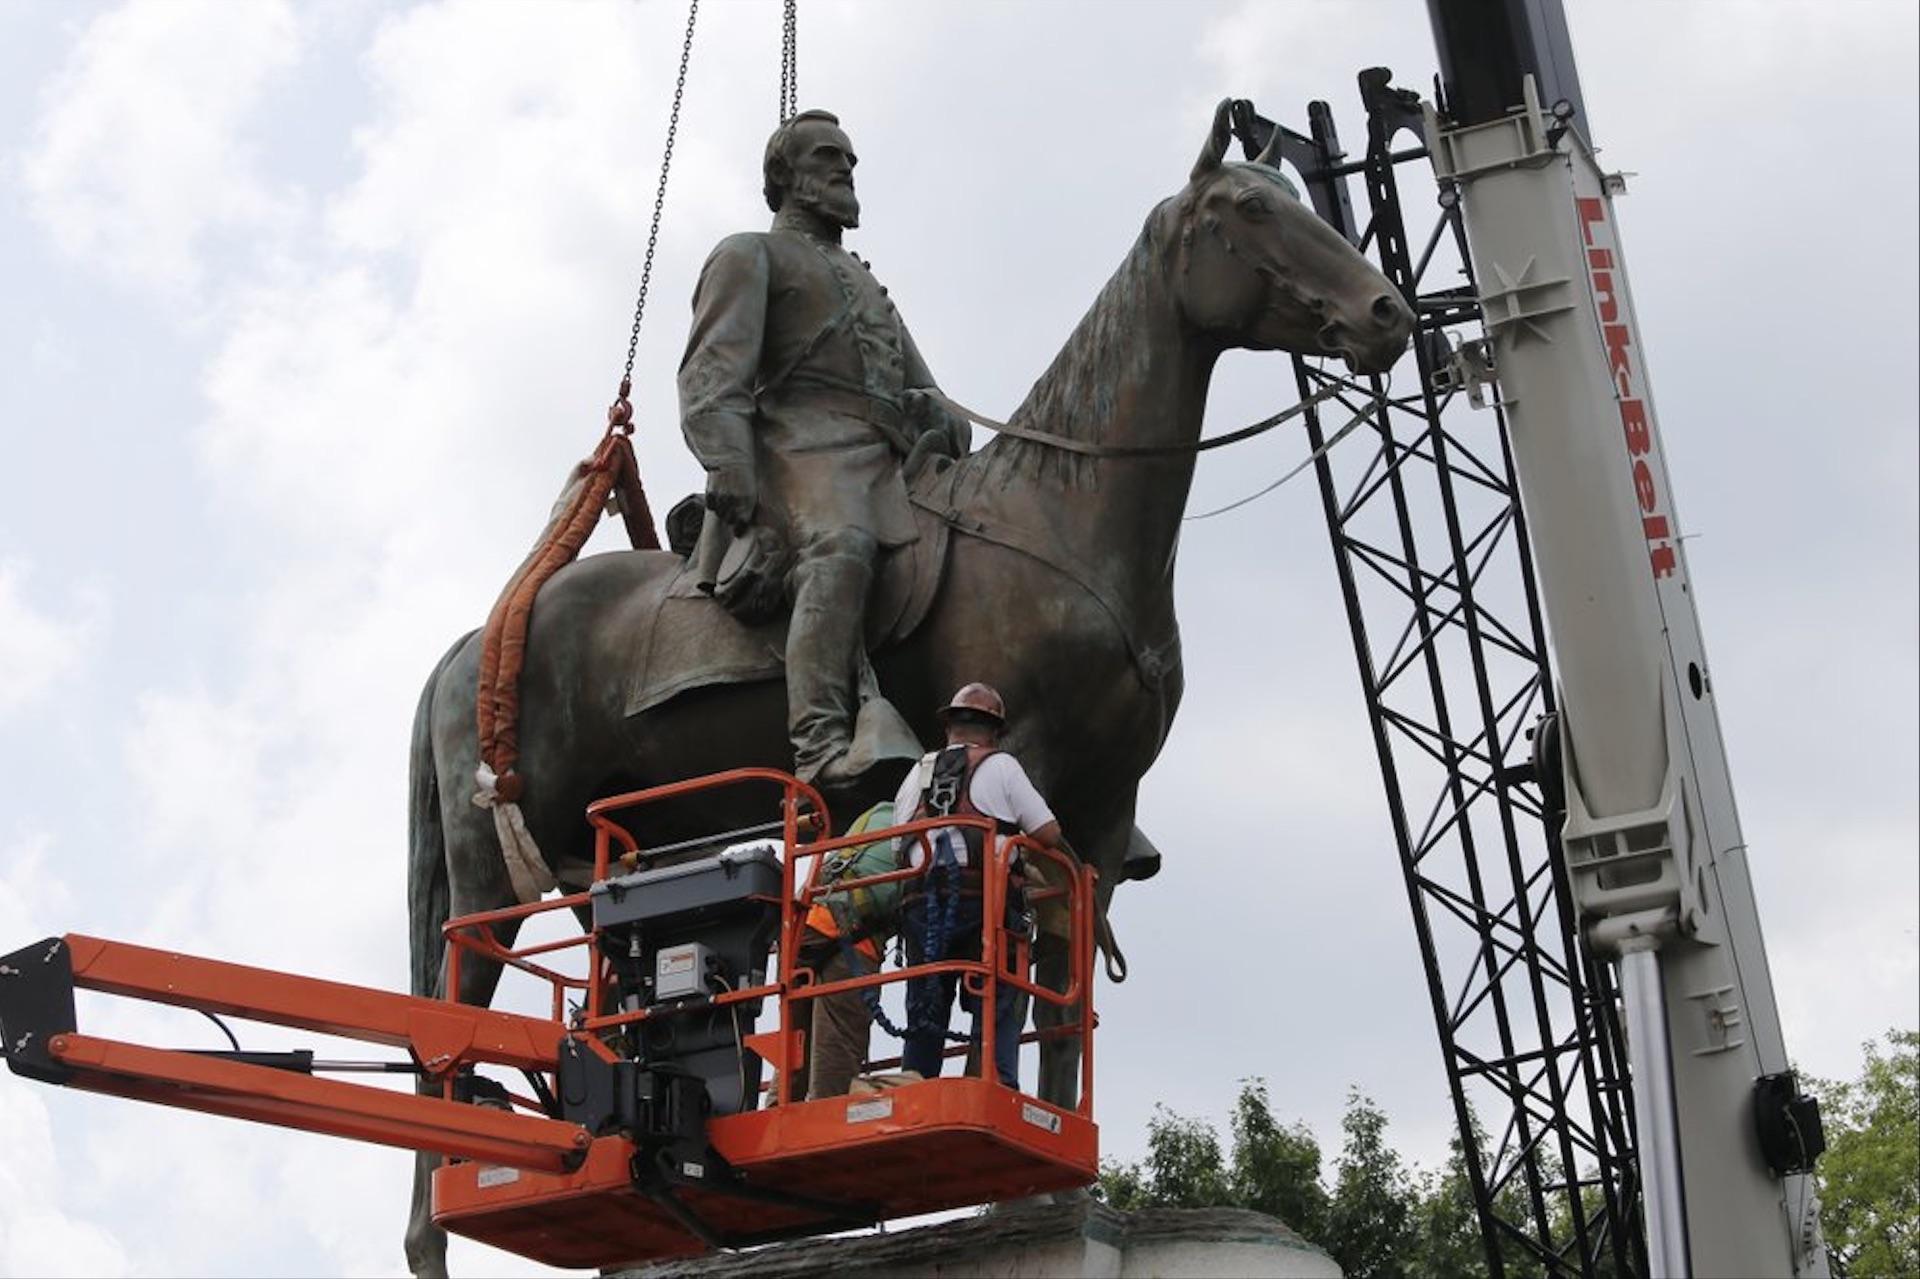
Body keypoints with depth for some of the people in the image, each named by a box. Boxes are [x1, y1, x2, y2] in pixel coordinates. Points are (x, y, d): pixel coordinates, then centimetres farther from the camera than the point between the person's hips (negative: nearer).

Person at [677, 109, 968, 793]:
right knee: (839, 550, -36)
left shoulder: (865, 282, 40)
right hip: (806, 443, -8)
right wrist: (728, 463, -17)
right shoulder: (750, 255, 17)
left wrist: (948, 429, 12)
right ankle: (821, 743, -51)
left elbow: (916, 383, 35)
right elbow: (714, 371, 1)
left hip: (885, 456, 8)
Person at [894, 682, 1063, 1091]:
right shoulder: (1000, 766, 8)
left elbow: (898, 849, 17)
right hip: (985, 903, -4)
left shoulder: (917, 775, 22)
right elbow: (1049, 834, 5)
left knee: (924, 1018, 7)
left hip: (921, 901, 4)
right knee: (998, 1013, -4)